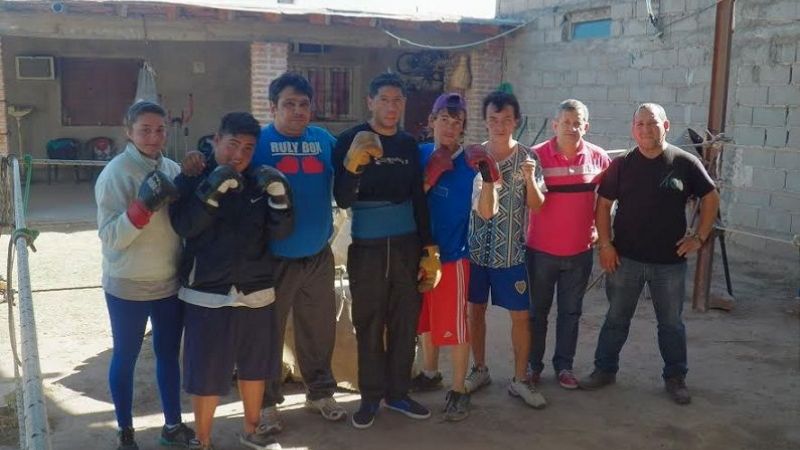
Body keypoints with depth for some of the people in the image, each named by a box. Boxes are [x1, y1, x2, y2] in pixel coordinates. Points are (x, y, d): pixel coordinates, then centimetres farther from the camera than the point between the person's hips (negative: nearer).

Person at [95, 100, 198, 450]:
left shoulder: (172, 169, 1)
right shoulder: (115, 173, -14)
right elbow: (110, 237, -20)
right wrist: (144, 205, -31)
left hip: (170, 283, 5)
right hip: (128, 287, -5)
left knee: (169, 353, 16)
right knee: (125, 358, 11)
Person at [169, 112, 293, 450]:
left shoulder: (260, 181, 4)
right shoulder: (193, 179, -3)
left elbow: (281, 231, -2)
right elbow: (183, 225, -18)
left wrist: (279, 195, -18)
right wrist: (212, 190, -28)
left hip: (257, 292, 4)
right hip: (207, 294, -4)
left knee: (255, 367, 18)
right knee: (207, 374, 2)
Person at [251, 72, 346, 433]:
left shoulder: (325, 141, 5)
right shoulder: (259, 142, -7)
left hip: (318, 255, 4)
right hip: (273, 258, -4)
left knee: (320, 328, 16)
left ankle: (320, 392, 35)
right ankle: (266, 402, 26)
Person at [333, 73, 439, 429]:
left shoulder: (409, 145, 6)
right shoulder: (351, 141, -7)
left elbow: (419, 200, 11)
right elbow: (342, 200, -13)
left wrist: (430, 249, 9)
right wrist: (352, 164, -31)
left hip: (407, 246, 4)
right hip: (366, 248, -4)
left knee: (405, 323, 9)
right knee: (369, 325, 4)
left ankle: (398, 392, 24)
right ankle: (370, 396, 19)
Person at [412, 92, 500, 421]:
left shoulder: (470, 163, -10)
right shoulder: (419, 155, 0)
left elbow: (486, 213, -14)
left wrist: (488, 176, -28)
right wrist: (430, 177, -16)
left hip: (453, 255, -4)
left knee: (454, 325, 2)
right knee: (425, 318, 19)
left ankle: (459, 390, 16)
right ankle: (430, 373, 39)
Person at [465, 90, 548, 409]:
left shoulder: (527, 158, -3)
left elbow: (537, 206, -4)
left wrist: (529, 178, -20)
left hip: (511, 251, -1)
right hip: (475, 247, 2)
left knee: (521, 314, 2)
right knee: (475, 309, 11)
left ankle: (520, 380, 16)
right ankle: (479, 370, 29)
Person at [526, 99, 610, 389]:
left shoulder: (598, 157, -2)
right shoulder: (537, 155, -11)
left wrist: (597, 227, 6)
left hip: (580, 251, 2)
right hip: (541, 249, -2)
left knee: (571, 312, 13)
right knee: (538, 310, 11)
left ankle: (564, 365, 26)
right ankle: (533, 364, 25)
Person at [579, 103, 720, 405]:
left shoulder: (685, 163, -4)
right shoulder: (621, 165, -2)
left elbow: (711, 198, 5)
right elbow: (603, 204, 2)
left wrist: (700, 237, 0)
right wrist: (605, 244, -5)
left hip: (670, 261, 0)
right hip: (625, 259, 0)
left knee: (671, 323, 12)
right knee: (616, 318, 12)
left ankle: (675, 378, 26)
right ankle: (605, 369, 25)